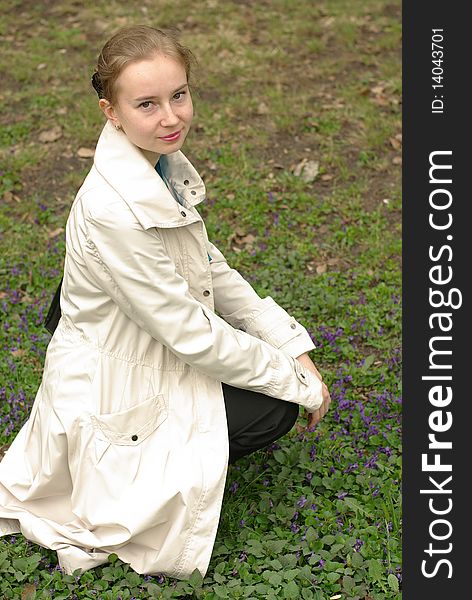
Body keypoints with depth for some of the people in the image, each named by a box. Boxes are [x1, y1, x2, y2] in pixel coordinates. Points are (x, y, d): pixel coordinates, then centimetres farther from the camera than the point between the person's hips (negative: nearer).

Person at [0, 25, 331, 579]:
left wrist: (293, 345, -4)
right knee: (273, 409, -9)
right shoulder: (114, 210, -32)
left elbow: (212, 271, 3)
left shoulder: (162, 163, -5)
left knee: (272, 346, 8)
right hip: (109, 397, -8)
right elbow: (190, 333, -26)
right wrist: (297, 382, -16)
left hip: (146, 356, 8)